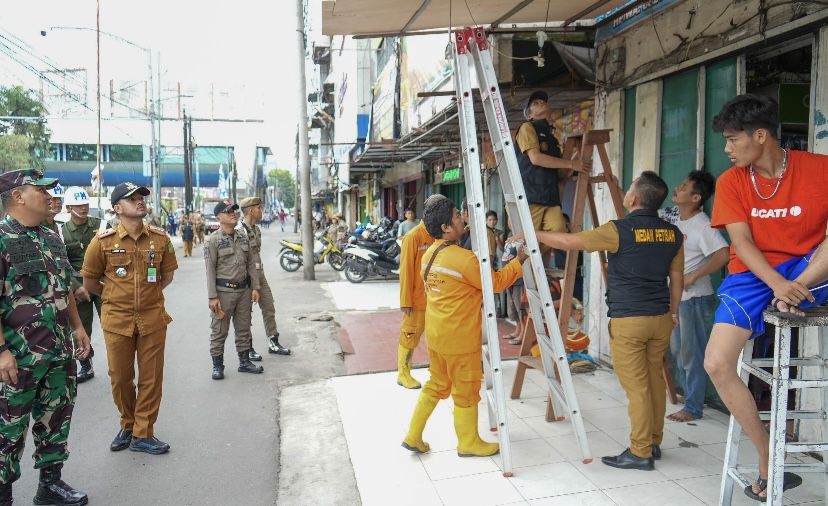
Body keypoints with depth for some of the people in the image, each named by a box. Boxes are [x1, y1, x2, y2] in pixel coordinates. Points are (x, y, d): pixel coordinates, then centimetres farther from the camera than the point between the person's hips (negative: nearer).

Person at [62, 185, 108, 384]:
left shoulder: (101, 225, 1)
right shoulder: (62, 232, 0)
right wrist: (76, 286, -13)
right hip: (78, 287, 1)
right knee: (81, 330, 9)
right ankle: (86, 367, 25)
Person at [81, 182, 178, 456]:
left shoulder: (160, 238, -2)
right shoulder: (103, 241, -7)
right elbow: (89, 282, 5)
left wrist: (148, 294, 8)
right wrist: (116, 296, 11)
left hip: (152, 318, 1)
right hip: (116, 319, -1)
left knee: (151, 377, 6)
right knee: (120, 377, 11)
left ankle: (142, 434, 20)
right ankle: (128, 425, 34)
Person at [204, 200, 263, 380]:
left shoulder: (243, 236, 8)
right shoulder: (213, 240, -8)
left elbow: (251, 263, 11)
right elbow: (210, 269, -10)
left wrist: (255, 287, 6)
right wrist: (212, 297, -14)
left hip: (243, 290, 5)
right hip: (223, 291, -5)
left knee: (244, 328, 13)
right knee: (219, 330, 3)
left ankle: (244, 361, 25)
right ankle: (217, 365, 16)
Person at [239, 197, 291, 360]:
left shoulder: (256, 229, 11)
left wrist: (261, 272, 19)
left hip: (259, 273, 8)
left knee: (269, 308, 12)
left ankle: (273, 343, 23)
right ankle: (247, 348, 15)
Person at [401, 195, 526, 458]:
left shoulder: (429, 255, 6)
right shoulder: (463, 258, -21)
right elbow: (496, 283, -11)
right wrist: (518, 261, 0)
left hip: (435, 334, 8)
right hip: (460, 337, -8)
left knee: (437, 384, 20)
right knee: (466, 390, 9)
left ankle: (413, 436, 24)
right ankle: (469, 443, 25)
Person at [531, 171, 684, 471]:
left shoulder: (619, 231, -14)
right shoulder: (673, 233, 4)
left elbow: (570, 242, -11)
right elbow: (677, 278, 11)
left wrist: (534, 234, 1)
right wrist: (673, 312, 23)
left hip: (628, 320, -6)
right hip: (660, 317, 7)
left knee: (636, 387, 0)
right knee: (655, 380, 16)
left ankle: (640, 453, 8)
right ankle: (654, 443, 28)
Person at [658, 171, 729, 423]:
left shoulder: (702, 226, -19)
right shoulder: (673, 215, 6)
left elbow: (723, 254, -29)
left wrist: (693, 276, -26)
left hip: (695, 298, -9)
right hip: (676, 296, 9)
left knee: (692, 353, 0)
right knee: (677, 350, 18)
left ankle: (693, 408, 11)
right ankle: (688, 395, 33)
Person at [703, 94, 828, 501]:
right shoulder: (731, 181, -1)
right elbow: (742, 242, -9)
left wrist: (792, 286, -26)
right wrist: (776, 282, -27)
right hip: (753, 275, 2)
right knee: (716, 364, -14)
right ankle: (769, 460, 1)